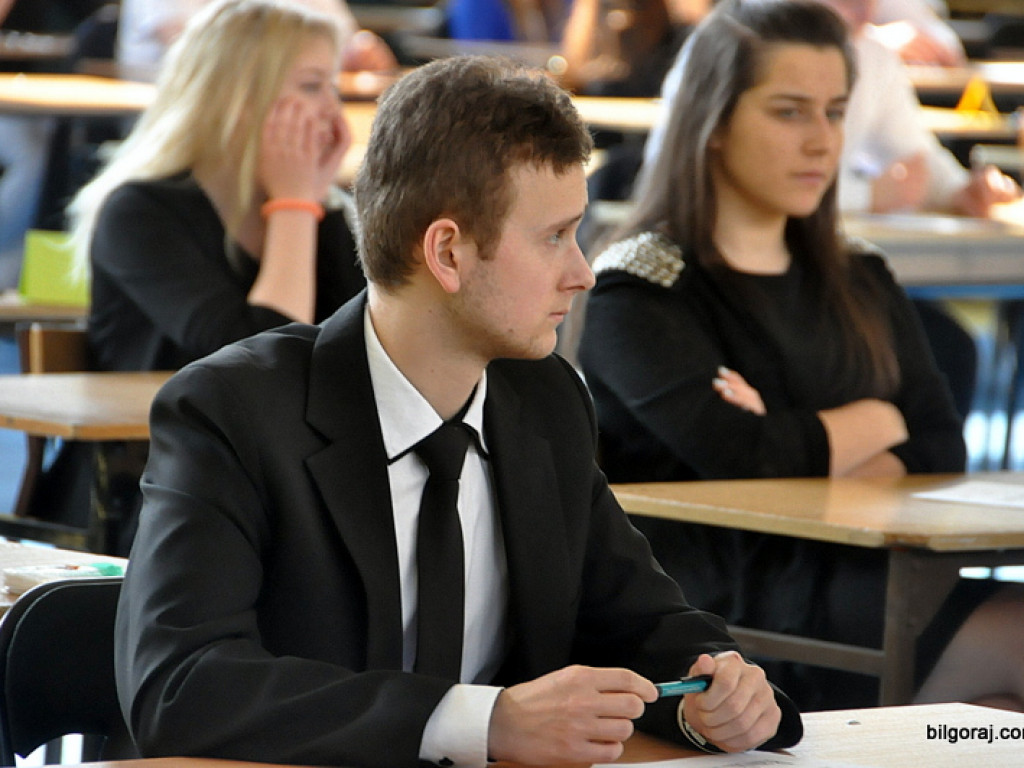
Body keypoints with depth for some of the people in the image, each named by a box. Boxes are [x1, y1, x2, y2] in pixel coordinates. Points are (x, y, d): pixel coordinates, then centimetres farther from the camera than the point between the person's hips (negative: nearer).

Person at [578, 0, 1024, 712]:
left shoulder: (858, 278, 20)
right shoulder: (637, 291, 0)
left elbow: (941, 453, 9)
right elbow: (749, 459, -15)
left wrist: (800, 453, -9)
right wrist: (878, 420, 4)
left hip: (860, 584, 7)